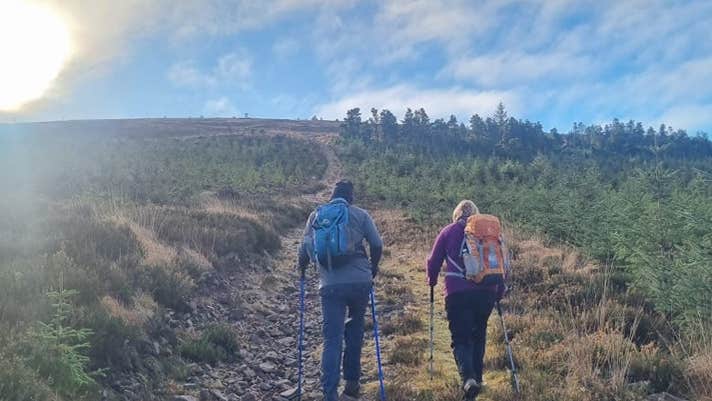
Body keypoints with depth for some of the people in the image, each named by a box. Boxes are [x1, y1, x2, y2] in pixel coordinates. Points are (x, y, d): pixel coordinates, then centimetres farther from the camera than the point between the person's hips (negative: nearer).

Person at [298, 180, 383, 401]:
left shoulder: (317, 215, 10)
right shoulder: (360, 215, 7)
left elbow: (305, 246, 5)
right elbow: (377, 244, 2)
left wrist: (302, 267, 25)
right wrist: (373, 268, 19)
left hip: (330, 285, 0)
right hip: (360, 281, 0)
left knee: (332, 339, 3)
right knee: (355, 329, 19)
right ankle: (352, 382, 22)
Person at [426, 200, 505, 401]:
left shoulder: (449, 231, 8)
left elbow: (433, 262, 10)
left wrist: (432, 280, 29)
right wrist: (500, 290, 24)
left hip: (457, 293, -3)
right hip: (486, 292, 3)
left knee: (460, 339, 1)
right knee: (478, 335, 22)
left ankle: (469, 378, -21)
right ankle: (477, 378, 27)